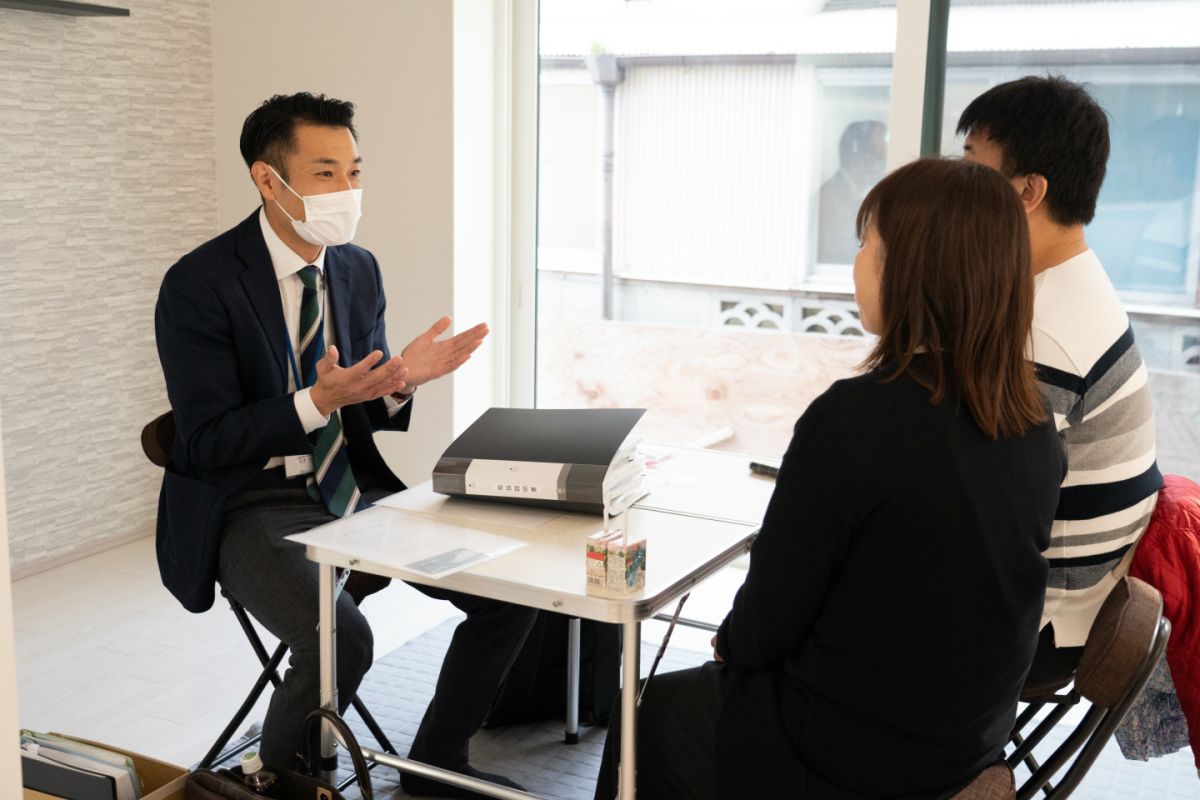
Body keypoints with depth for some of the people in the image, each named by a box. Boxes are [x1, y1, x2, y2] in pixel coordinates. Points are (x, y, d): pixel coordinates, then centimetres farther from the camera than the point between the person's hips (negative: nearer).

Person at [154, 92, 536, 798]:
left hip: (357, 488, 6)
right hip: (253, 507, -6)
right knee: (340, 642, -31)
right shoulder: (198, 286, -14)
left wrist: (400, 378, -11)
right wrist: (319, 400, -30)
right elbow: (208, 443, -16)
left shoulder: (359, 269, 5)